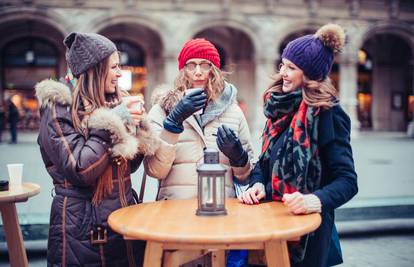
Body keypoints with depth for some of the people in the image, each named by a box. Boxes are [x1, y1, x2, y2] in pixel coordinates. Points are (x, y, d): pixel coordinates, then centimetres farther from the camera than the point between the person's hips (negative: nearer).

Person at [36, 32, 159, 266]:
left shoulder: (116, 104, 7)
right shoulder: (59, 108, -10)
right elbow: (81, 171, -20)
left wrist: (136, 129, -4)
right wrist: (112, 123, -17)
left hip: (125, 218, 6)